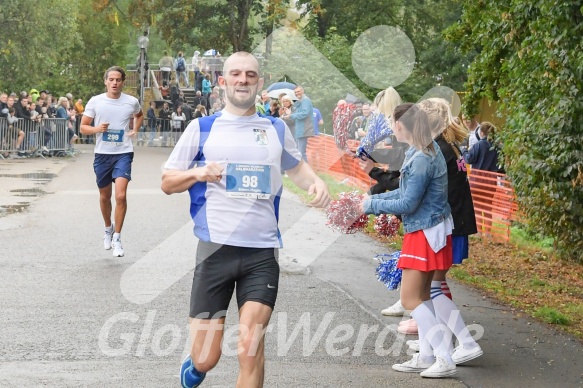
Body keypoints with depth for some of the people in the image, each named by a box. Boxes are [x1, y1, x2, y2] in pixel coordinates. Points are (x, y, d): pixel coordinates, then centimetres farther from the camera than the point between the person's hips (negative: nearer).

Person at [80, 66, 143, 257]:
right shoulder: (95, 101, -3)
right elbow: (83, 127, 2)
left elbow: (140, 115, 23)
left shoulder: (132, 102, -1)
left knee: (121, 196, -16)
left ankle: (117, 238, -5)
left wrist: (135, 130, 6)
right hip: (102, 154, 1)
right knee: (104, 196, 15)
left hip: (123, 153, -1)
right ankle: (108, 228, 40)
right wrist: (96, 129, -18)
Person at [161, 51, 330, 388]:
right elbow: (167, 182, 8)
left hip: (263, 251, 1)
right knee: (206, 359, 4)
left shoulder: (276, 129, 10)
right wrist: (198, 173, -13)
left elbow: (296, 167, 27)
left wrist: (316, 181, 5)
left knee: (251, 347, -11)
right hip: (216, 249, -1)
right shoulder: (202, 127, 5)